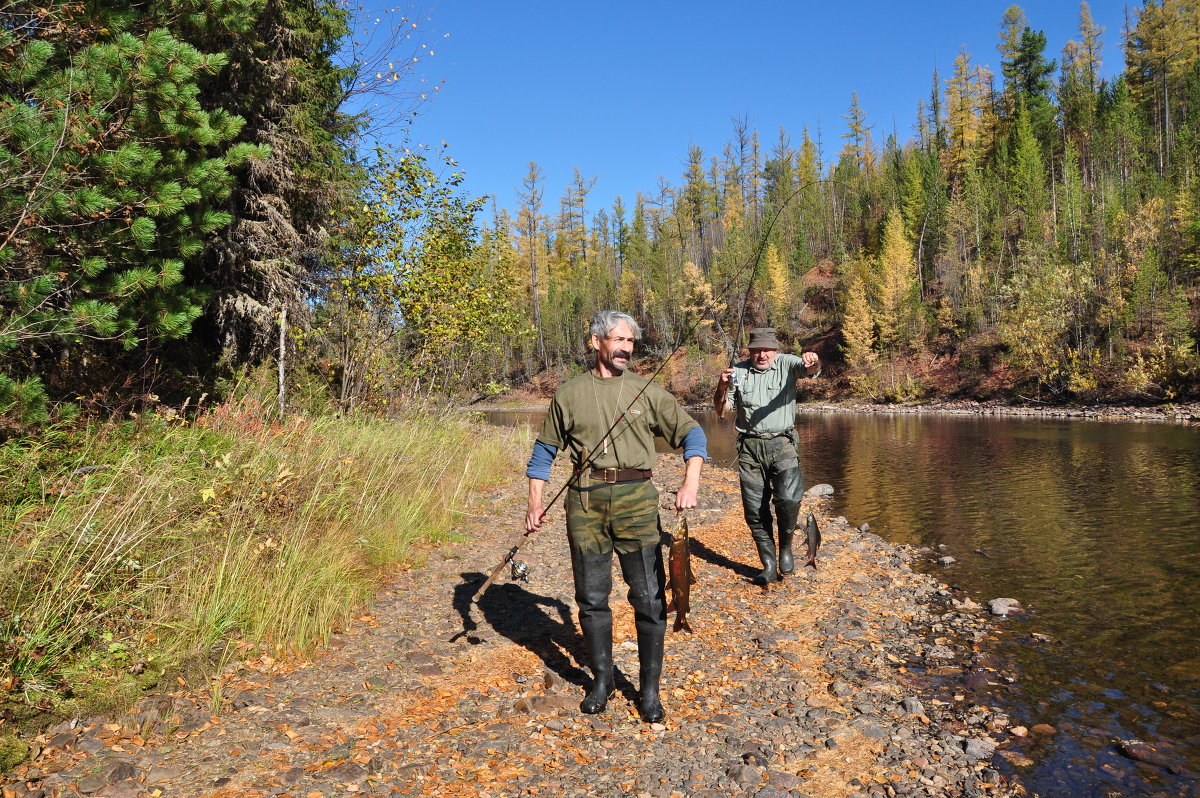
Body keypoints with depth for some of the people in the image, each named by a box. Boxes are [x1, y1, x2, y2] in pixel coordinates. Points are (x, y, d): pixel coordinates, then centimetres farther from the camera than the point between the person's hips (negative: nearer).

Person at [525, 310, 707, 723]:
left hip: (635, 498, 0)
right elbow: (545, 449, 13)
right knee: (591, 597, 10)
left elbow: (691, 433, 3)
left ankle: (649, 689, 16)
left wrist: (691, 481, -14)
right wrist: (535, 501, 5)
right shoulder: (569, 394, 7)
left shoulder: (648, 392, 5)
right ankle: (601, 680, 27)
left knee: (649, 597, 1)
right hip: (585, 501, 1)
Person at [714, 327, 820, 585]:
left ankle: (786, 546, 8)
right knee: (755, 510, 3)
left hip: (782, 444, -2)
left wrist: (813, 361, -42)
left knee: (789, 498, -20)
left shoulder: (786, 364, 2)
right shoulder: (738, 371, 7)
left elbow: (811, 370, -18)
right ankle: (769, 566, 17)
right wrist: (722, 387, -12)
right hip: (749, 446, 2)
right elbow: (721, 412, 7)